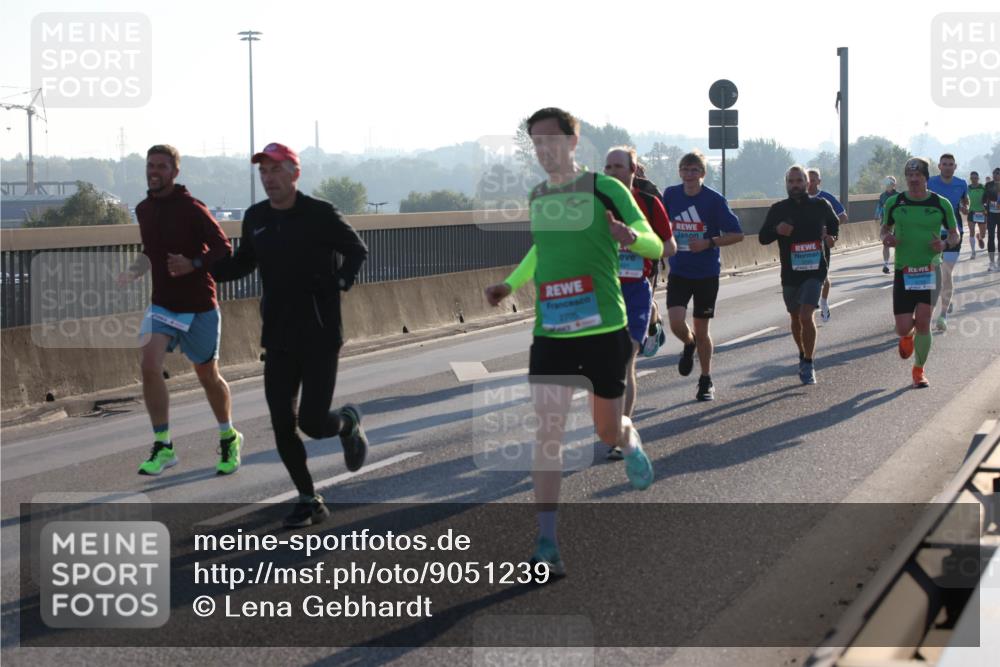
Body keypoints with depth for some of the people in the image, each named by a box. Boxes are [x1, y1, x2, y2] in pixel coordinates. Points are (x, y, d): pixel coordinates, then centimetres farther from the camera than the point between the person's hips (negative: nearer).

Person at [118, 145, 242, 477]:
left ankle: (229, 438, 33)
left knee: (208, 376, 9)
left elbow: (223, 248, -14)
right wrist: (133, 272, 3)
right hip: (162, 304, 4)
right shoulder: (143, 210, 5)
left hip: (199, 306, -4)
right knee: (150, 367, -16)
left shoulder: (192, 209, -14)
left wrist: (193, 265, -29)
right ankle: (163, 447, -7)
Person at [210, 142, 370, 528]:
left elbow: (357, 250, 2)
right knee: (282, 425, 1)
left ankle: (349, 423, 27)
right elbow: (243, 264, 19)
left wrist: (341, 280, -16)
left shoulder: (320, 214, -9)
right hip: (278, 339, 5)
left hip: (321, 337, -5)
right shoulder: (255, 218, 6)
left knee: (312, 423, -9)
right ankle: (309, 500, 15)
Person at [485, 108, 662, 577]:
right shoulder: (537, 197, 9)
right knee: (548, 431, -10)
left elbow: (655, 246, -7)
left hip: (604, 330, -3)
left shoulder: (605, 190, -7)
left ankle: (630, 441, 51)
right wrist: (510, 284, 14)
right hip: (550, 332, 3)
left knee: (608, 431, 11)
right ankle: (547, 547, -9)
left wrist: (630, 236, -29)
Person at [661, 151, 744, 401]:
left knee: (701, 330, 3)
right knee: (676, 322, -16)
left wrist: (708, 243, -19)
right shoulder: (671, 195, 0)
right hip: (678, 271, 2)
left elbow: (737, 234, -8)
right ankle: (689, 345, 20)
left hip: (707, 272, -2)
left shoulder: (715, 200, -10)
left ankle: (706, 381, 22)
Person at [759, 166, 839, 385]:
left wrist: (831, 237, 4)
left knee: (806, 316, -17)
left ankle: (808, 364, -9)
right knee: (796, 318, 16)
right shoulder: (778, 209, 1)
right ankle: (803, 356, 38)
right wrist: (776, 230, -20)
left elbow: (834, 222, 23)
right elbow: (763, 238, -1)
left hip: (814, 270, -2)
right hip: (790, 273, 3)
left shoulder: (820, 205, 2)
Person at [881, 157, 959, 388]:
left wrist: (945, 244, -13)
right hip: (903, 272, 1)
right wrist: (886, 237, -8)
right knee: (903, 328, -3)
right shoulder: (894, 203, 1)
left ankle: (919, 370, 9)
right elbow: (884, 228, 15)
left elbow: (955, 234, 9)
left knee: (923, 321, -10)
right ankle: (908, 336, 37)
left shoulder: (941, 204, -1)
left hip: (930, 270, -1)